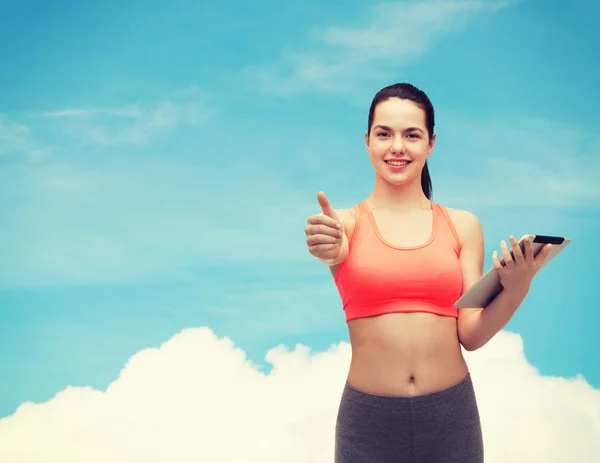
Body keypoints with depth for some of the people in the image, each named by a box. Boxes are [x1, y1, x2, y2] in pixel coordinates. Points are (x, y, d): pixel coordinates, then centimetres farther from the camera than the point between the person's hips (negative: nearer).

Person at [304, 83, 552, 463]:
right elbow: (337, 252, -24)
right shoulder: (347, 223, -1)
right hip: (369, 417, -1)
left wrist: (515, 288, -15)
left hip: (451, 415, 2)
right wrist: (329, 249, -45)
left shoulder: (463, 226, 3)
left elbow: (471, 335, 1)